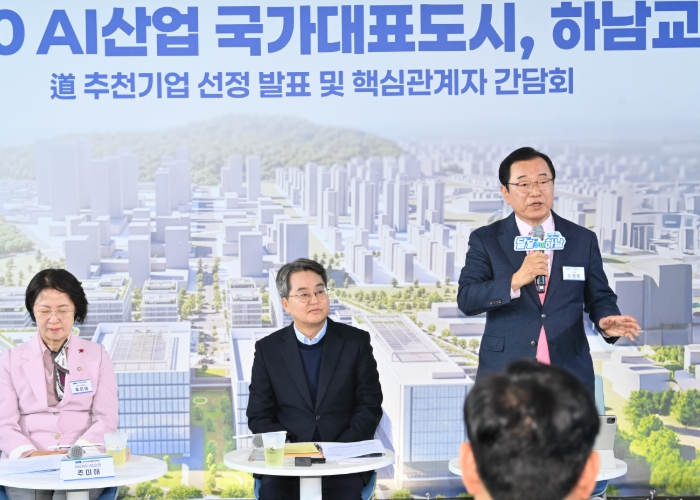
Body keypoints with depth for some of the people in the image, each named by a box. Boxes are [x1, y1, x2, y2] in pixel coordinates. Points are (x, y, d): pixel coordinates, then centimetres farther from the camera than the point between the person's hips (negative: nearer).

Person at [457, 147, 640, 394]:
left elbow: (599, 297, 8)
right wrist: (516, 280, -23)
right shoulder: (485, 240, 2)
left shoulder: (583, 239, 7)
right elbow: (466, 300, -8)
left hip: (569, 376, 1)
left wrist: (606, 320, -15)